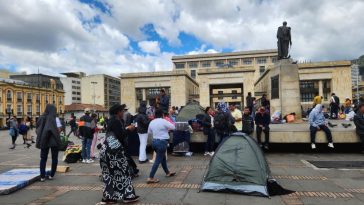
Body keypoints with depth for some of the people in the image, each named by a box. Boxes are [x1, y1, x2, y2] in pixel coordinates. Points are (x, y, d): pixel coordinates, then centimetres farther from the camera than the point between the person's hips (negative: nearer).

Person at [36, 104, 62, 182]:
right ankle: (51, 175, 11)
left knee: (43, 158, 11)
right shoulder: (55, 119, -9)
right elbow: (59, 130, -16)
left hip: (43, 141, 3)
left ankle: (42, 176, 7)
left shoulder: (41, 118, 3)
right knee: (54, 158, 10)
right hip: (54, 141, -3)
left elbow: (37, 130, 4)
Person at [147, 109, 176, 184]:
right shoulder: (163, 121, -14)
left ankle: (167, 172, 39)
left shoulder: (152, 122, 4)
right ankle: (150, 178, -1)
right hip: (162, 142, -8)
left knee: (163, 158, 23)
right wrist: (167, 128, 11)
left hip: (154, 141, 8)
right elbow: (173, 127, -7)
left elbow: (149, 132, 17)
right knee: (158, 160, -2)